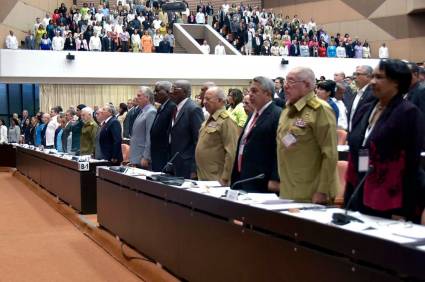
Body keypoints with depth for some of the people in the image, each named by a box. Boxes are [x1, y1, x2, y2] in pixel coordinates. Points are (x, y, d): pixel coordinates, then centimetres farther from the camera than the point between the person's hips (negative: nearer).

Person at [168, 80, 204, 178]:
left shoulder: (193, 109, -13)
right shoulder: (176, 109, 12)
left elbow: (198, 140, -16)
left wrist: (194, 169, -18)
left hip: (187, 167, -8)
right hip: (175, 166, 8)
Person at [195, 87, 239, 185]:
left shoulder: (226, 121, -14)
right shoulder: (209, 120, 15)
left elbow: (232, 153, -19)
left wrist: (225, 179, -20)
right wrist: (198, 173, 17)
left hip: (216, 179, -9)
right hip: (203, 177, 9)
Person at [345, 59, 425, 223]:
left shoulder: (409, 113, -9)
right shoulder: (367, 110, 12)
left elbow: (411, 163, -13)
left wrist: (402, 210, -15)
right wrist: (348, 196, 13)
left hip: (389, 203, -6)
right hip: (360, 197, 7)